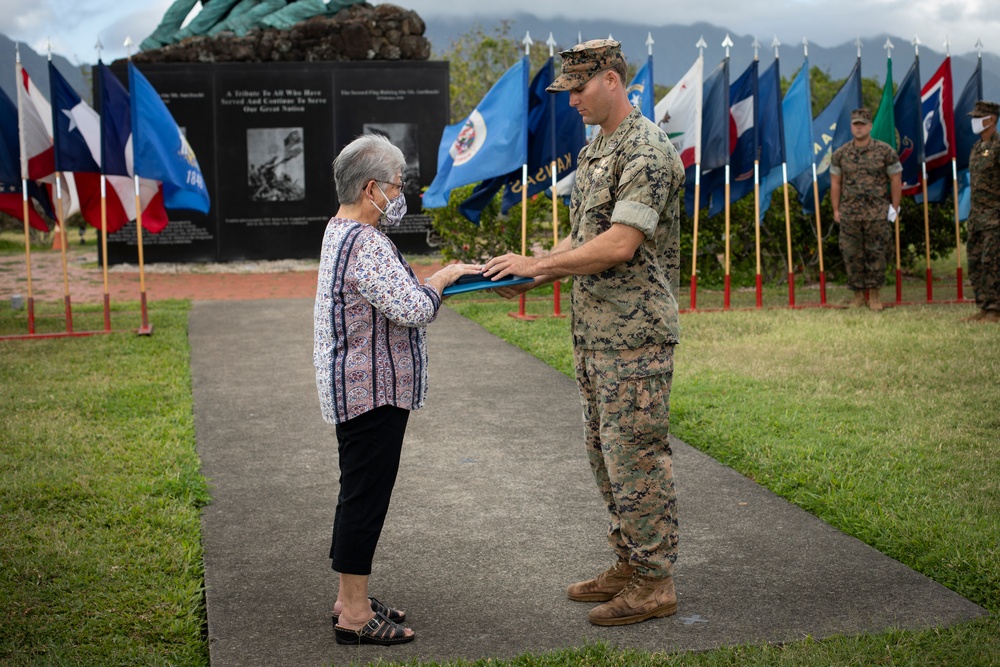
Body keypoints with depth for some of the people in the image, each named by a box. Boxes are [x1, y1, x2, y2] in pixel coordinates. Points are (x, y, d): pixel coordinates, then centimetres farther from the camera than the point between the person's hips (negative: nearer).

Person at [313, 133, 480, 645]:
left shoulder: (340, 232, 14)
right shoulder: (366, 245, -21)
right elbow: (413, 310, -26)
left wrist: (442, 278, 11)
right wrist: (442, 278, -8)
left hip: (353, 388, 11)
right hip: (370, 392, -11)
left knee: (359, 493, 17)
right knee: (366, 495, -5)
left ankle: (350, 598, 27)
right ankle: (355, 615, 3)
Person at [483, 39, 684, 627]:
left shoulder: (647, 151, -16)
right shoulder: (596, 150, 16)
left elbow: (620, 244, -23)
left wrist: (537, 264, -17)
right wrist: (531, 275, 6)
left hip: (636, 335, -10)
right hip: (594, 331, 10)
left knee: (636, 456, -4)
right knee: (606, 453, 16)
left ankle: (655, 583, 7)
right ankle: (630, 563, 27)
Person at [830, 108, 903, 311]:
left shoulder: (886, 151, -1)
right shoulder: (840, 154, 6)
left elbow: (895, 180, 3)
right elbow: (835, 183, 11)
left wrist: (894, 208, 1)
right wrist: (836, 210, 7)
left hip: (878, 214, -2)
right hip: (849, 214, 2)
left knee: (876, 254, 1)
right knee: (852, 255, 2)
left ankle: (875, 295, 11)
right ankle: (858, 295, 13)